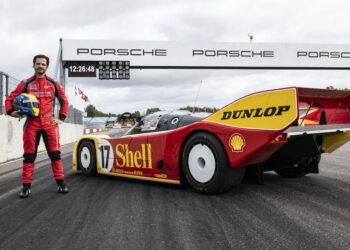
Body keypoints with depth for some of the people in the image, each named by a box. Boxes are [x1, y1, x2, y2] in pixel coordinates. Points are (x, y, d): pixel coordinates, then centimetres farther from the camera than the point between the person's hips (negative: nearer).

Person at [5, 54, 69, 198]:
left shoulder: (53, 84, 7)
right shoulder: (26, 83, 4)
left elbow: (64, 100, 15)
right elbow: (10, 98, 7)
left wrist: (61, 118, 7)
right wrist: (10, 111, -11)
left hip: (49, 123, 1)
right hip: (31, 123, 0)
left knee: (55, 153, 0)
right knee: (29, 155, 2)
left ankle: (60, 182, 8)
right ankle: (26, 186, 8)